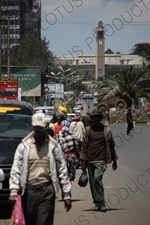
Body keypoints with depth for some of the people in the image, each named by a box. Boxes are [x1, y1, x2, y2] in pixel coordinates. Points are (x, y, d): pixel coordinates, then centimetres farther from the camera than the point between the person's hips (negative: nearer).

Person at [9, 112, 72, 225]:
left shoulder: (54, 146, 5)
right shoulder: (24, 146, 6)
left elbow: (63, 171, 6)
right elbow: (15, 170, 2)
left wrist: (67, 194, 3)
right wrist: (13, 191, -10)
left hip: (47, 191, -1)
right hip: (28, 190, 1)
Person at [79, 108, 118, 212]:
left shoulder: (107, 130, 4)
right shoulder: (88, 130, 8)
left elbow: (111, 146, 12)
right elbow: (84, 146, 8)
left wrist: (114, 160, 14)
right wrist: (83, 161, 2)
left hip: (101, 160, -3)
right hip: (90, 160, 3)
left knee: (97, 178, -21)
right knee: (92, 182, 5)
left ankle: (101, 203, -17)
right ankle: (97, 203, 17)